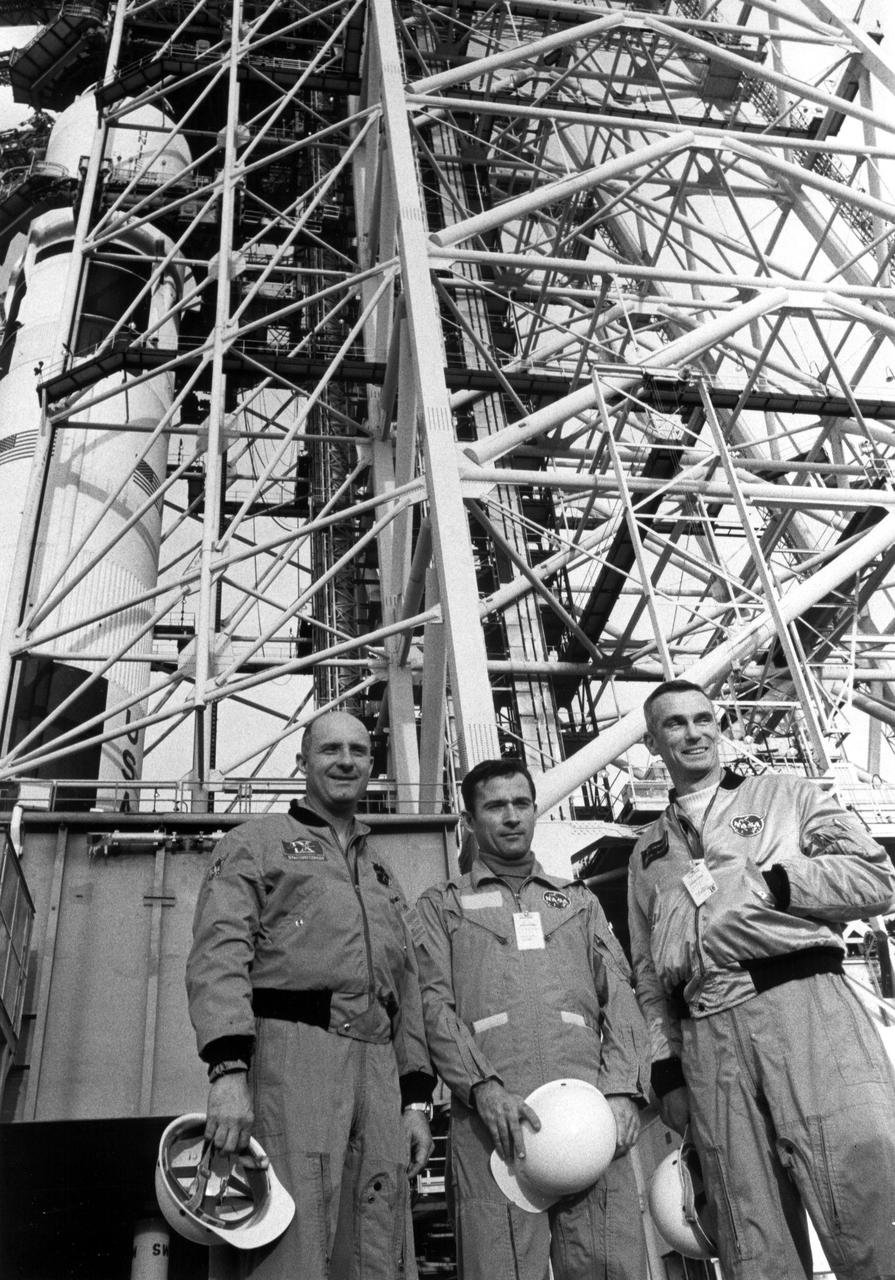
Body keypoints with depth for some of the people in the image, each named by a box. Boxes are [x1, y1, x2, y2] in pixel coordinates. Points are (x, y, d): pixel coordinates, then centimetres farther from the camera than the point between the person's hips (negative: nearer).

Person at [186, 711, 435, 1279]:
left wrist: (417, 1099, 13)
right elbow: (219, 954, -5)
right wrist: (229, 1071, -19)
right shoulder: (255, 843, 10)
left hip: (380, 1064, 6)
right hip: (292, 1055, -5)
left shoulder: (382, 874, 27)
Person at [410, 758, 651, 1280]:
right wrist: (483, 1086, -13)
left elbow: (620, 997, 14)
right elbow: (435, 1005, 4)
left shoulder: (580, 901, 26)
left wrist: (624, 1089, -3)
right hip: (493, 1116, -2)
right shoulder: (441, 907, 18)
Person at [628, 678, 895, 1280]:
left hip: (805, 1004, -3)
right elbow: (648, 975, 23)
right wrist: (667, 1070, 12)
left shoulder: (784, 793, 15)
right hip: (707, 1034, 3)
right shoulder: (648, 850, 24)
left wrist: (765, 881, -4)